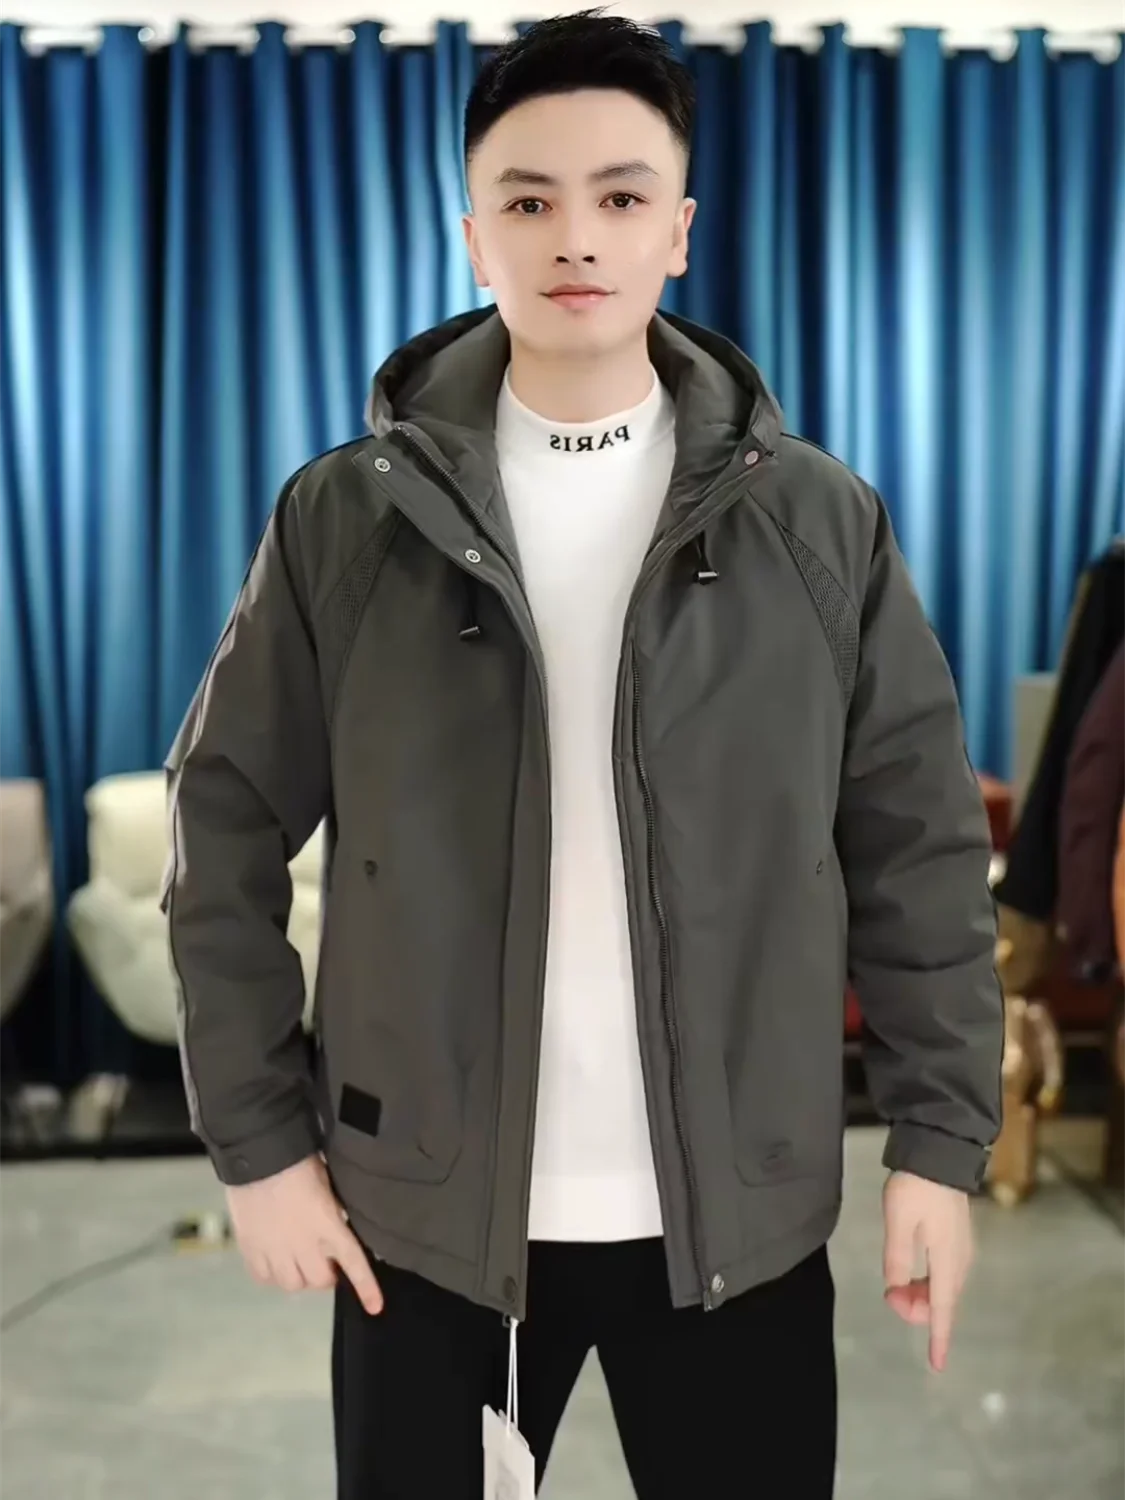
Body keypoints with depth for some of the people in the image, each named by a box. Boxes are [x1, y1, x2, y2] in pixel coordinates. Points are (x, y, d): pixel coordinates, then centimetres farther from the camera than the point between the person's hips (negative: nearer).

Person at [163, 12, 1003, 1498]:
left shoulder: (820, 521, -2)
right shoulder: (346, 518, -3)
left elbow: (919, 840, 1)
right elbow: (229, 827, 0)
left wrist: (940, 1137, -1)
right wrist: (258, 1136, -2)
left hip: (739, 1211, 1)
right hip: (426, 1209, 0)